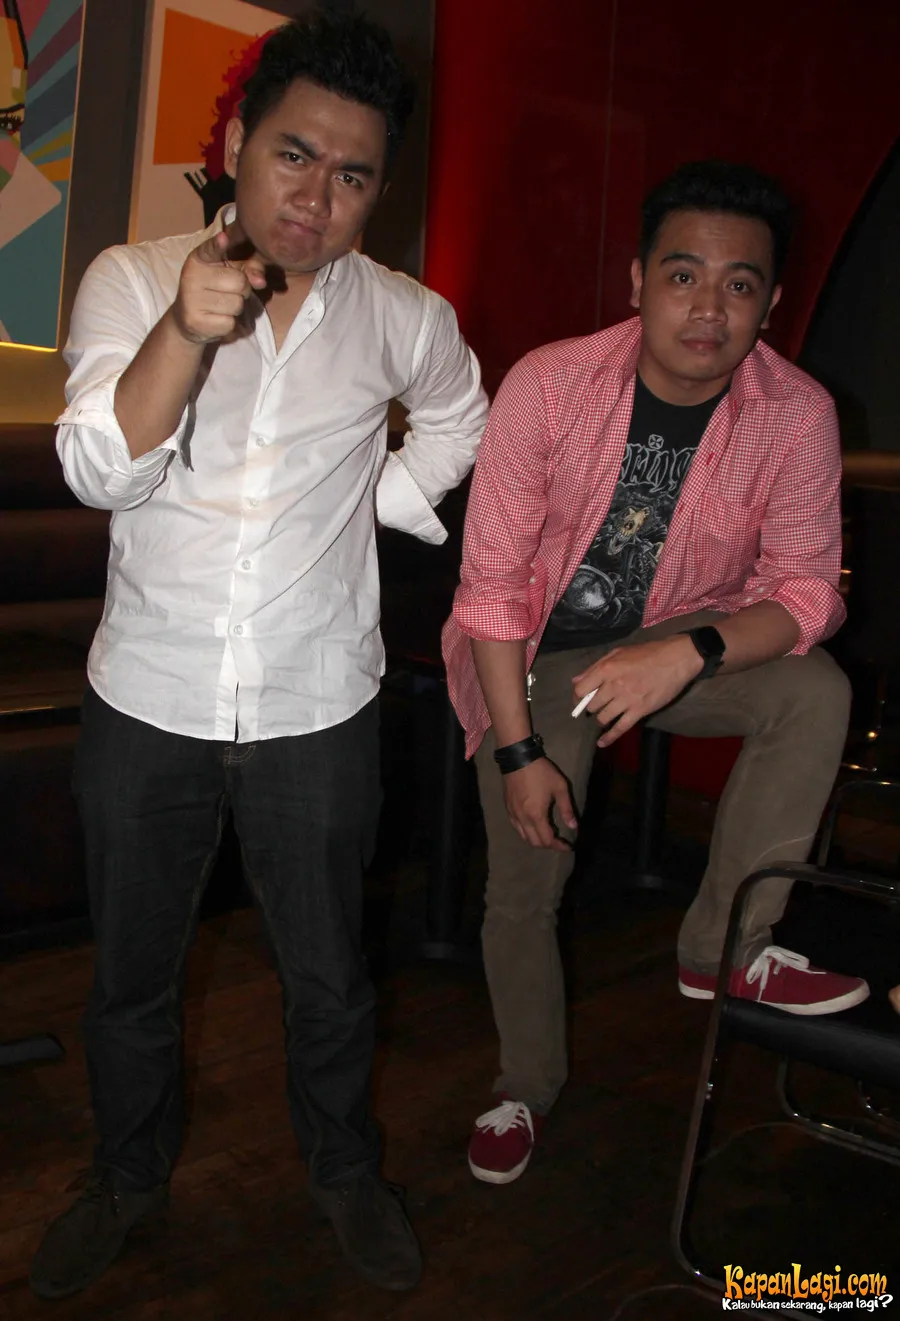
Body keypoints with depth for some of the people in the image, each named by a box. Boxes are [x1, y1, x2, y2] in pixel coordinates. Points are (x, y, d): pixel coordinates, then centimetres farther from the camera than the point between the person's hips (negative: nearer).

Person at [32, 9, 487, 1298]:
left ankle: (345, 1169, 41)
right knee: (132, 975, 17)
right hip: (146, 703, 0)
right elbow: (100, 470, -19)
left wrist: (383, 501, 5)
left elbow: (458, 422, 19)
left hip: (318, 709, 0)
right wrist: (188, 332, -33)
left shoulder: (405, 317, -3)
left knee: (328, 974, 14)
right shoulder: (132, 280, -6)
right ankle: (130, 1175, 42)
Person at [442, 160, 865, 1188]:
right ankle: (527, 1086, 31)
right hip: (540, 652, -1)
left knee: (818, 692, -25)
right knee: (523, 890, 2)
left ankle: (725, 948, -9)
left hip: (685, 639, 1)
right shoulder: (547, 386, -22)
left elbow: (806, 587, -14)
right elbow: (492, 577, -18)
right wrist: (519, 750, -19)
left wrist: (689, 652, -35)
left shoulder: (796, 416, -18)